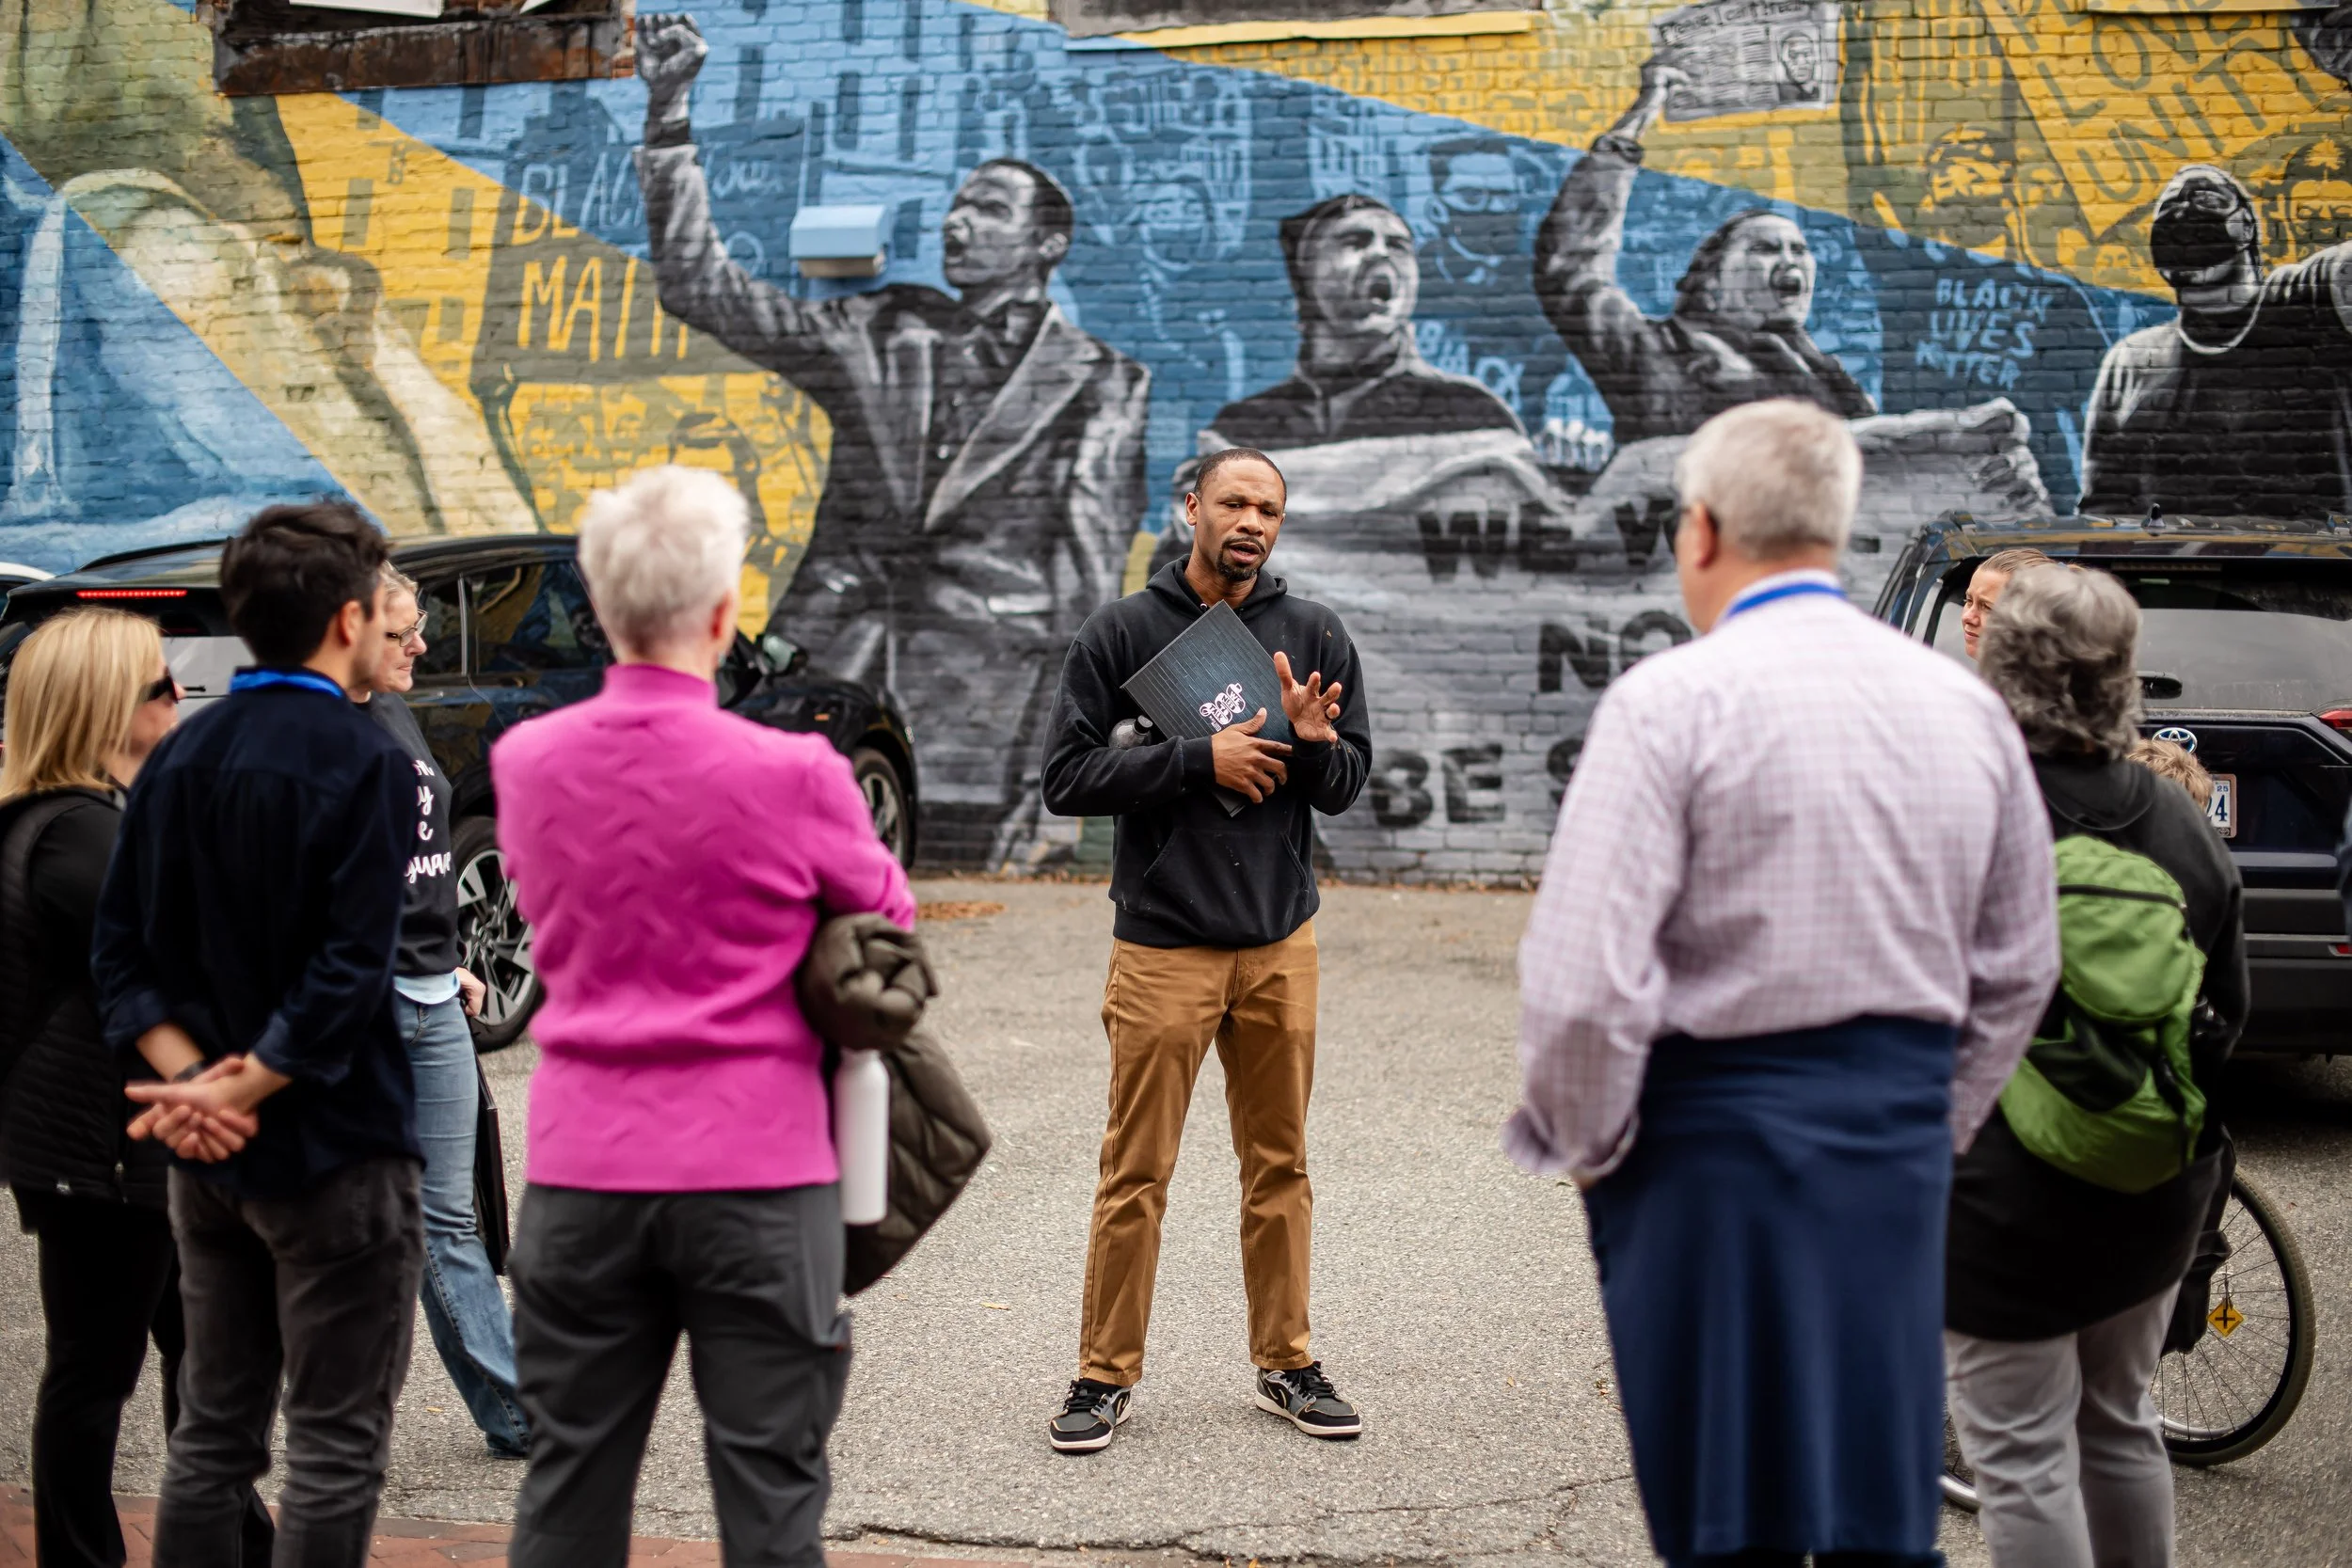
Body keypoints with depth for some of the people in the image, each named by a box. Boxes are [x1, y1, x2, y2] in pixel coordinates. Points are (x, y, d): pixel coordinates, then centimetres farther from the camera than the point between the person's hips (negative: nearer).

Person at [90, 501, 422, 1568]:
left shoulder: (182, 758, 8)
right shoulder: (366, 766, -14)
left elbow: (122, 953, 4)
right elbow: (349, 973, -22)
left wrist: (190, 1079, -5)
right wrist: (240, 1093, -15)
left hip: (206, 1162, 7)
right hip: (334, 1156, -7)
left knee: (212, 1431, 15)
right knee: (336, 1446, 1)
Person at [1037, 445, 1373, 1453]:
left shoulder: (1314, 638, 7)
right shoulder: (1123, 634, -1)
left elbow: (1348, 786, 7)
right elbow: (1067, 779, -6)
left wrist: (1312, 742, -16)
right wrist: (1200, 761, -16)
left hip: (1280, 943, 3)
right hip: (1163, 945, -3)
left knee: (1280, 1166, 11)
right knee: (1135, 1173, 0)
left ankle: (1285, 1364, 23)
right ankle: (1107, 1376, 11)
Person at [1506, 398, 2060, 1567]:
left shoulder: (1670, 700, -12)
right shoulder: (1967, 705, 6)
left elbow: (1584, 978, -17)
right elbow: (2018, 969, 12)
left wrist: (1586, 1145, -2)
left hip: (1716, 1136, -5)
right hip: (1898, 1148, 5)